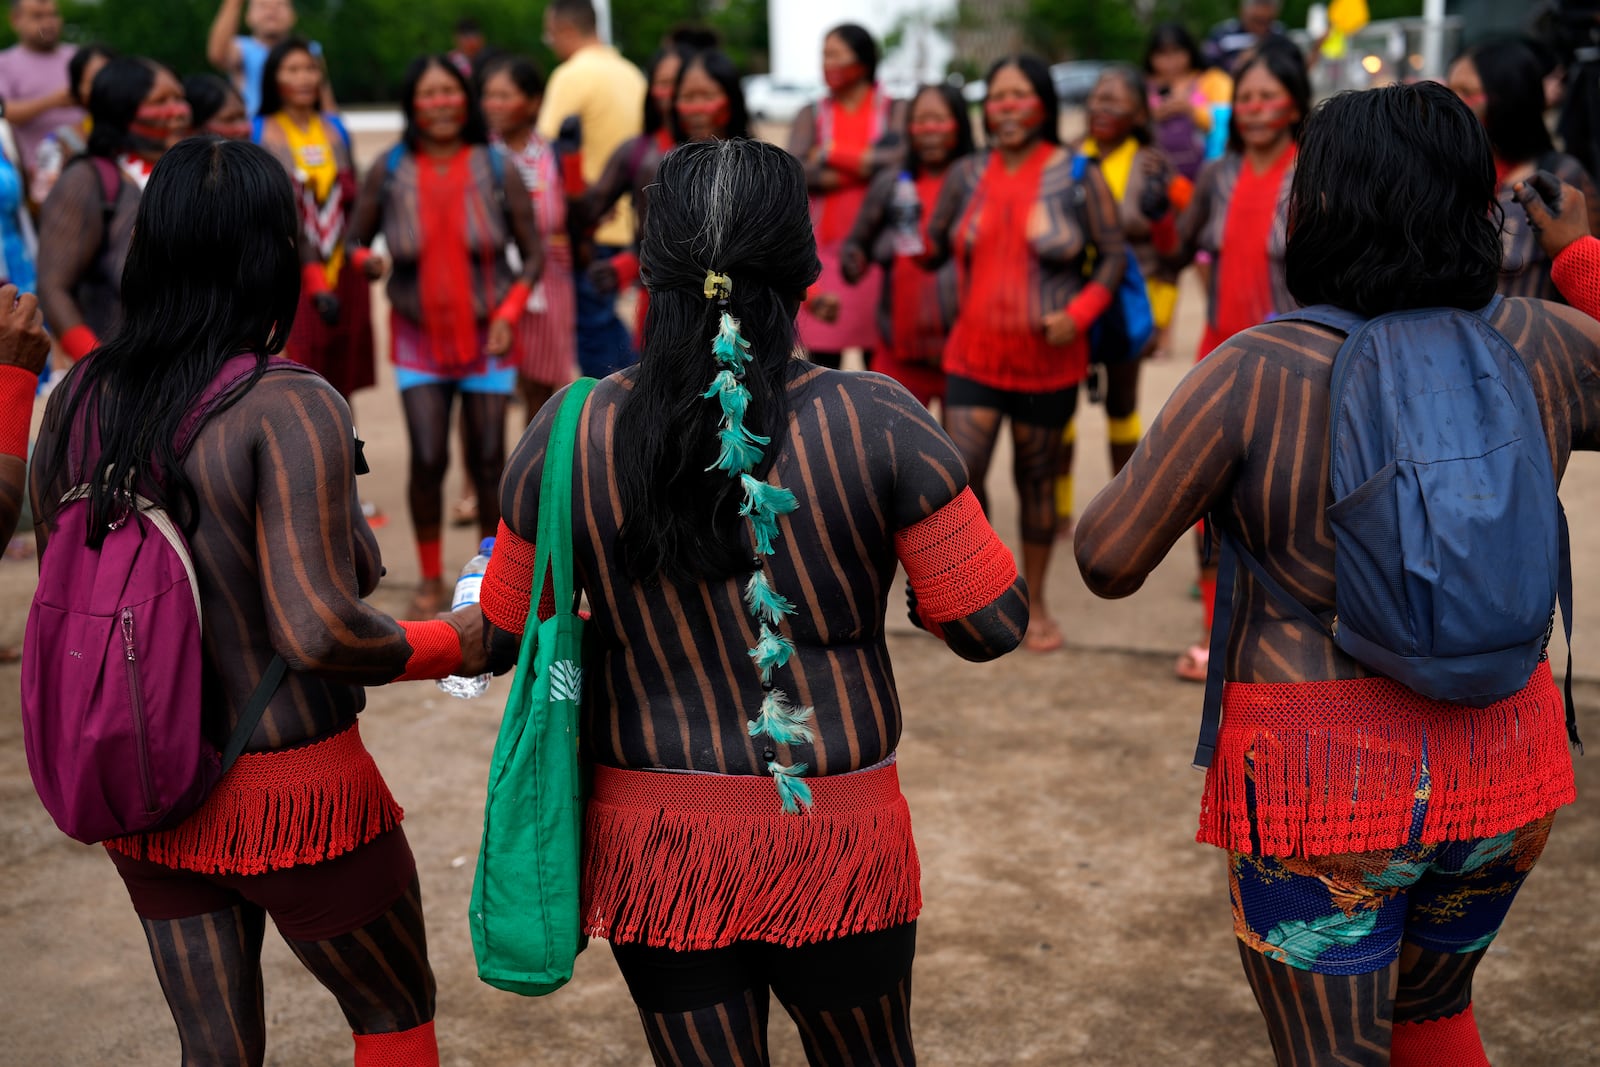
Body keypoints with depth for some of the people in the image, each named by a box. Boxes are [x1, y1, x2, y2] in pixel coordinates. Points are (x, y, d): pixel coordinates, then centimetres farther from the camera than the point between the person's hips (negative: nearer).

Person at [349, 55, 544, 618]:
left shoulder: (497, 169, -3)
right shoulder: (389, 171, -3)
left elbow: (533, 253, 1)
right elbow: (356, 241, 5)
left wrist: (509, 314, -12)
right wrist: (365, 262, -19)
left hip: (486, 338, 0)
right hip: (419, 339, 0)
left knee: (488, 460, 2)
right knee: (427, 460, -6)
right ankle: (431, 578, 12)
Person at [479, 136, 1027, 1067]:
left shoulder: (571, 433, -9)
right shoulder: (874, 421, -14)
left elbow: (503, 638, 2)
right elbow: (992, 624, -9)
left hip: (653, 848, 1)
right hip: (835, 845, -1)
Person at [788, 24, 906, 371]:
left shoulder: (895, 112, 5)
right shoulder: (811, 116, 11)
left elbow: (898, 160, -14)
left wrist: (830, 153, -7)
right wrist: (866, 164, -9)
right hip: (822, 253, 1)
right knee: (822, 356, 1)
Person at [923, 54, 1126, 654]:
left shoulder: (1079, 178, -4)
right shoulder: (966, 176, 3)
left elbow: (1114, 256, -2)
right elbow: (933, 249, 15)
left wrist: (1079, 313, -13)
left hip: (1049, 362, -1)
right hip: (973, 356, 1)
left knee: (1037, 479, 11)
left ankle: (1035, 603, 28)